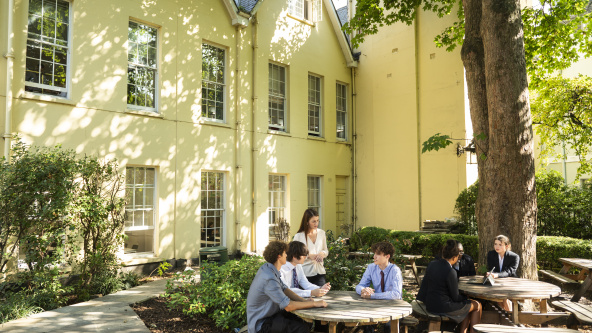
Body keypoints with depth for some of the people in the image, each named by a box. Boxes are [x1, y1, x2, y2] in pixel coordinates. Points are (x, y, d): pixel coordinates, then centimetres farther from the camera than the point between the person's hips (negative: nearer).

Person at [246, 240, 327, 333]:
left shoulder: (267, 268, 3)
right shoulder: (269, 279, -28)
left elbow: (284, 289, 7)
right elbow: (288, 306, -26)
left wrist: (305, 301, -6)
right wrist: (314, 303, -18)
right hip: (261, 325, -9)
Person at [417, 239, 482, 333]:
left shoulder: (432, 264, 0)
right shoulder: (450, 272, -22)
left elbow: (424, 285, 10)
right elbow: (455, 297, -13)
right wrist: (466, 298, 8)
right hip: (443, 307, -8)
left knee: (467, 304, 27)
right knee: (477, 305, 12)